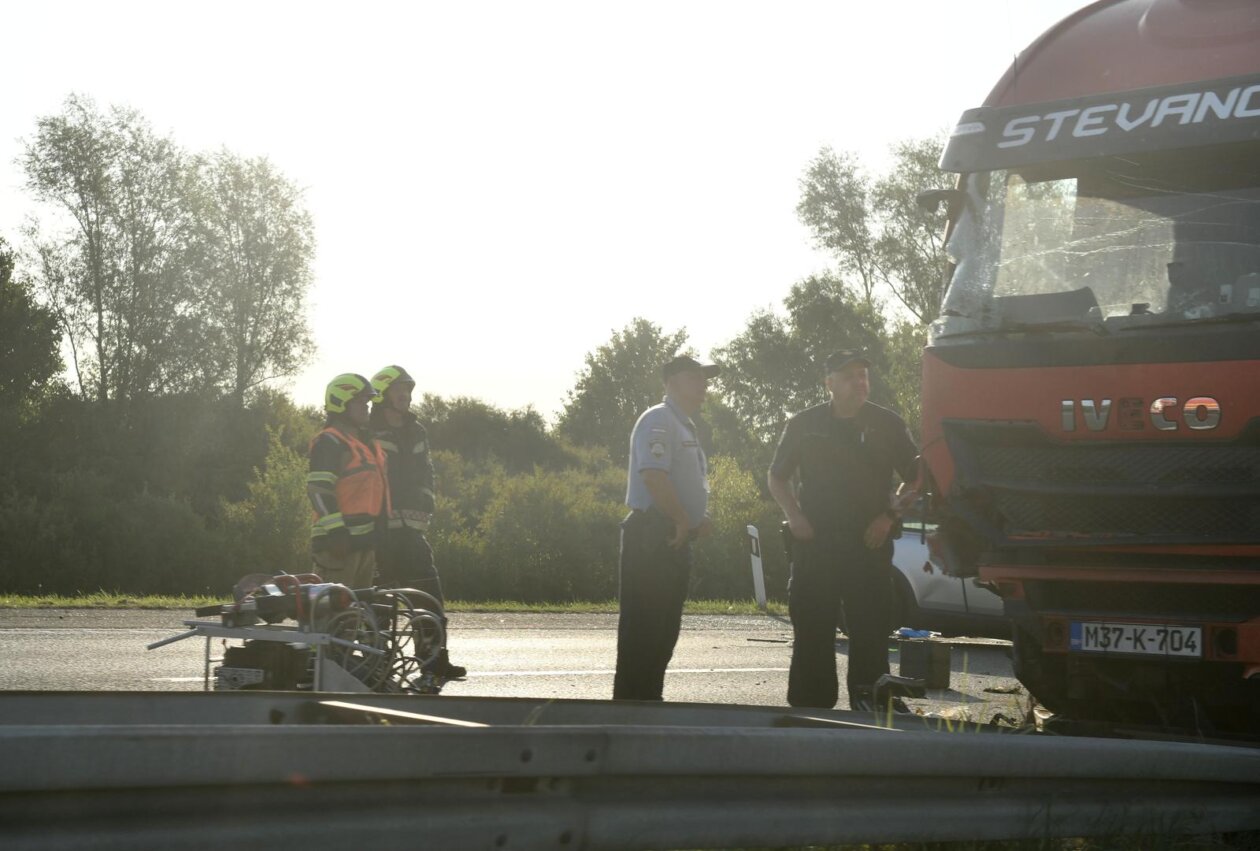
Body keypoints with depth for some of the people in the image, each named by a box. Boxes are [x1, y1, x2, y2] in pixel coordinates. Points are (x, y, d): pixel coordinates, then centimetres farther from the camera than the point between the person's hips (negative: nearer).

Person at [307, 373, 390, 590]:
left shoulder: (366, 442, 21)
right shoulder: (329, 442, -10)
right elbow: (319, 491, -18)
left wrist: (377, 537, 26)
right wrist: (336, 531, -24)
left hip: (365, 540, 10)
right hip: (339, 541, -10)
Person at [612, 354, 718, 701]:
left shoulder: (686, 426, 22)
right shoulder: (658, 421, -10)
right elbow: (653, 476, -23)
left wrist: (701, 517, 10)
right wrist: (684, 522, -17)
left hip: (676, 540, 10)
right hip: (652, 538, -10)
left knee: (665, 627, 13)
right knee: (642, 628, -8)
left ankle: (648, 699, 19)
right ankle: (630, 701, -7)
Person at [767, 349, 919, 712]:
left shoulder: (887, 425, 6)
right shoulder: (804, 425, 8)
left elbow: (914, 478, 12)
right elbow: (777, 478, 15)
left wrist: (890, 515, -2)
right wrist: (794, 516, 0)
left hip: (869, 544, 0)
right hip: (815, 543, 1)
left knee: (870, 627, -4)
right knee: (812, 629, 2)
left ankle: (868, 695, 0)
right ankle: (810, 705, 8)